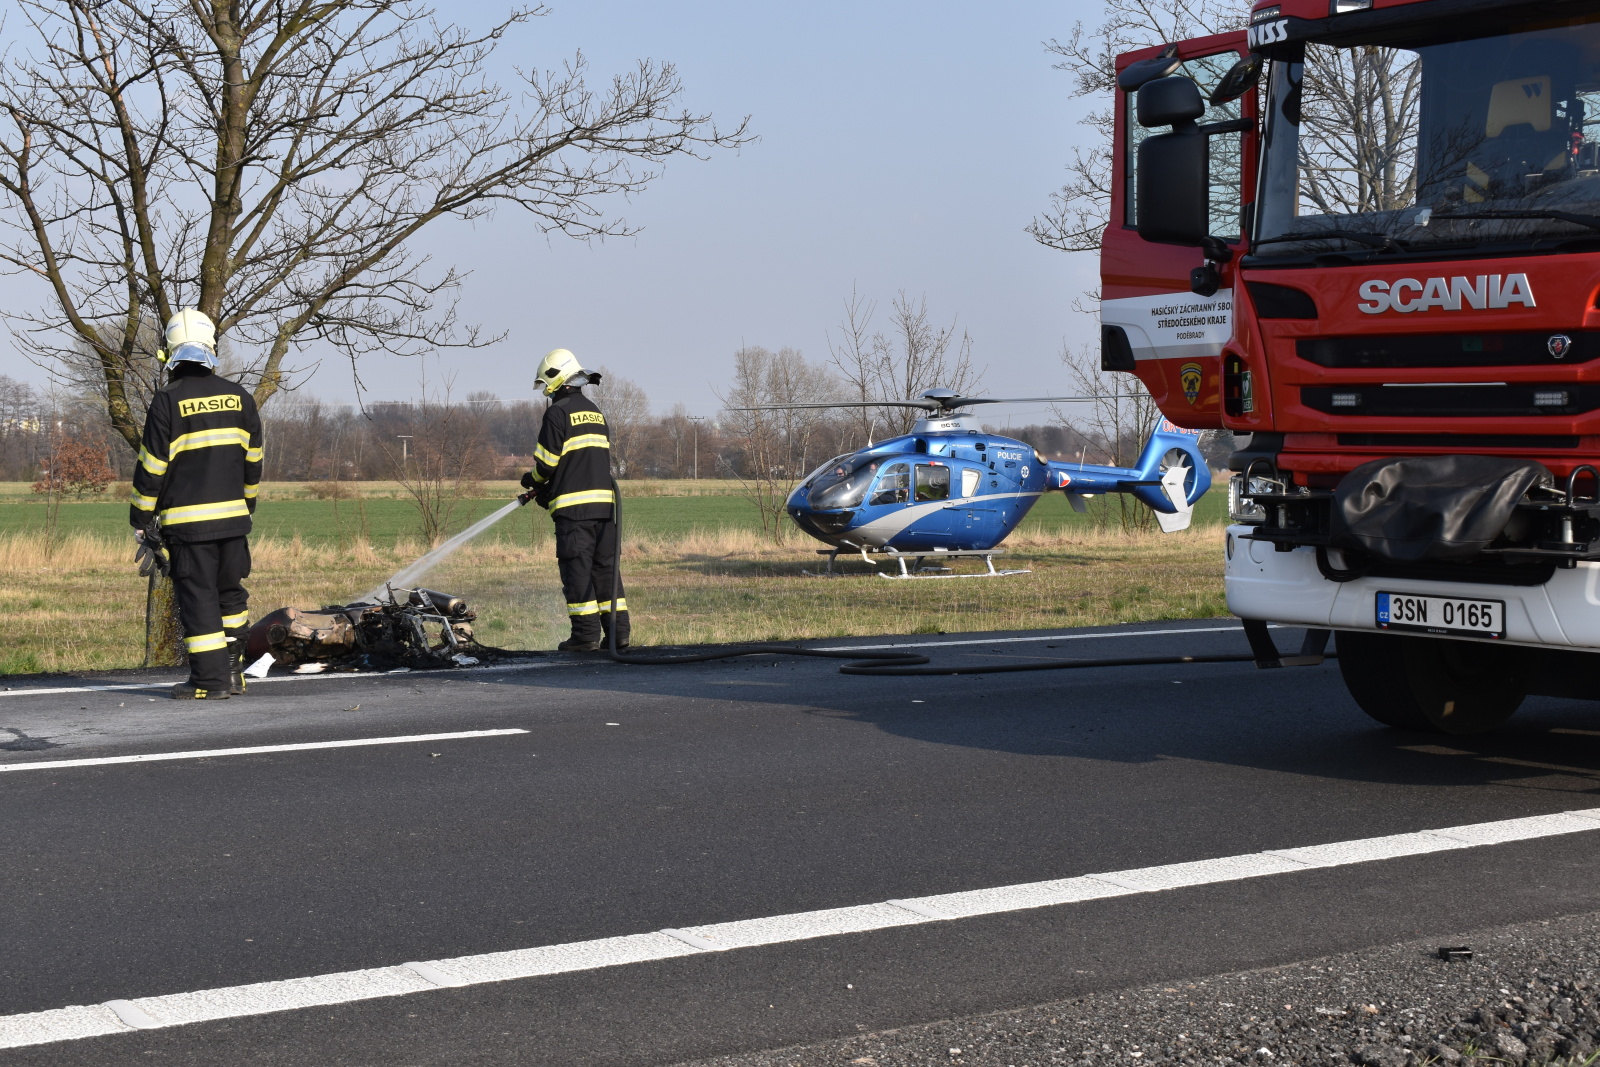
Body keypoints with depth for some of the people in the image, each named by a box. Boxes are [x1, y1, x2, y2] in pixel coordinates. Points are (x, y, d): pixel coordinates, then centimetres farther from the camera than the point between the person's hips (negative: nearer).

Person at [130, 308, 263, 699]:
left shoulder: (167, 402, -9)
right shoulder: (239, 399, 5)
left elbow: (151, 467, -7)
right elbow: (253, 462, 13)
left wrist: (140, 518, 3)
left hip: (187, 520, -4)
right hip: (233, 517, 4)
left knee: (197, 598, -1)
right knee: (230, 593, 15)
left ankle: (210, 679, -2)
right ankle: (232, 670, 18)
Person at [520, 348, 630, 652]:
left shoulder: (558, 412, -5)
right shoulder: (595, 412, 20)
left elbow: (547, 462, -8)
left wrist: (534, 481, 15)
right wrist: (550, 490, 20)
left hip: (574, 505, -7)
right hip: (604, 501, 7)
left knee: (577, 569, -3)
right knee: (606, 566, 9)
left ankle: (586, 633, -5)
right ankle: (618, 629, 7)